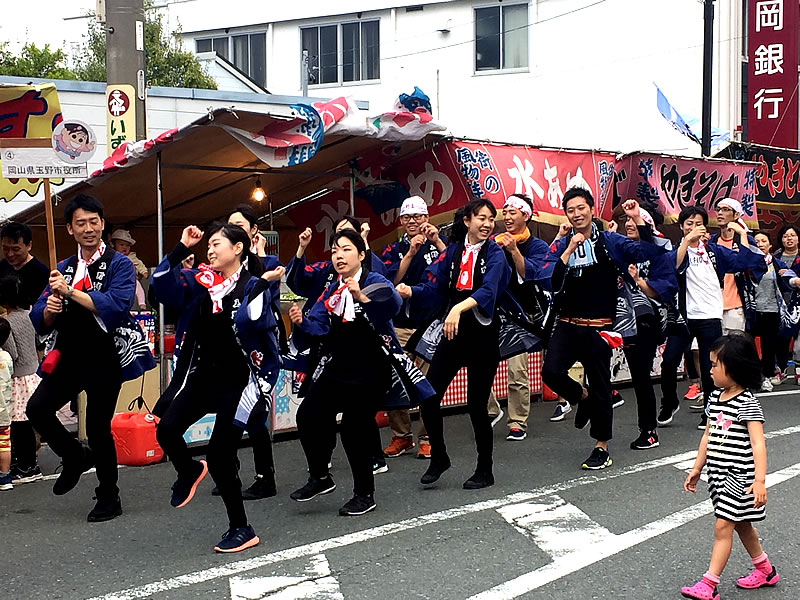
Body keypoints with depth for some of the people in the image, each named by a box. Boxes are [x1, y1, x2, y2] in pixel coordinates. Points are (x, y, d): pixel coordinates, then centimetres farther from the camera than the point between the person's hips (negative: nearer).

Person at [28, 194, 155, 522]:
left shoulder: (119, 264, -3)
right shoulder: (63, 269, 12)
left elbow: (116, 305, -21)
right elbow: (40, 320, 9)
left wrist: (70, 292, -23)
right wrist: (49, 310, -14)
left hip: (104, 357, -5)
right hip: (69, 356, 5)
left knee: (98, 427, -1)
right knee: (37, 408, -11)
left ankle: (108, 500, 19)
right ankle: (75, 458, 17)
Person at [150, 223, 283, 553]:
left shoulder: (253, 286, -8)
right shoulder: (200, 280, 6)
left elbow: (248, 321, -27)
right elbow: (161, 284, -6)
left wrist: (263, 283, -26)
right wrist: (181, 248, -7)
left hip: (238, 379, -5)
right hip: (202, 373, 5)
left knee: (219, 454, -7)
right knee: (166, 430, -13)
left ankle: (241, 529, 12)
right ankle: (190, 471, 22)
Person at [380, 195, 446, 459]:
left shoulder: (439, 242, 9)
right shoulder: (393, 250, 11)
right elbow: (391, 281, -7)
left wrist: (437, 242, -15)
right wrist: (411, 252, -13)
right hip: (400, 325, 2)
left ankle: (427, 438, 8)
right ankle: (401, 436, 12)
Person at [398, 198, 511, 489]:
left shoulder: (494, 254, -5)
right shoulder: (452, 252, 7)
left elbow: (488, 290, -23)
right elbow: (433, 288, 4)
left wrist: (459, 308, -40)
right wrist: (411, 291, -17)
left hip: (483, 334, -4)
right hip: (453, 333, 4)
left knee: (476, 403, 1)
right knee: (428, 397, -3)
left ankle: (485, 471, 19)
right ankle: (438, 458, 20)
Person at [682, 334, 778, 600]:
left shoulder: (748, 404, -17)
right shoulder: (715, 398, 7)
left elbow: (758, 443, -22)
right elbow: (708, 436, 14)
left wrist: (760, 480, -30)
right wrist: (697, 468, 17)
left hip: (739, 476, -8)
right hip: (719, 473, 8)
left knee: (722, 526, -8)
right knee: (740, 524, 18)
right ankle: (765, 570, 35)